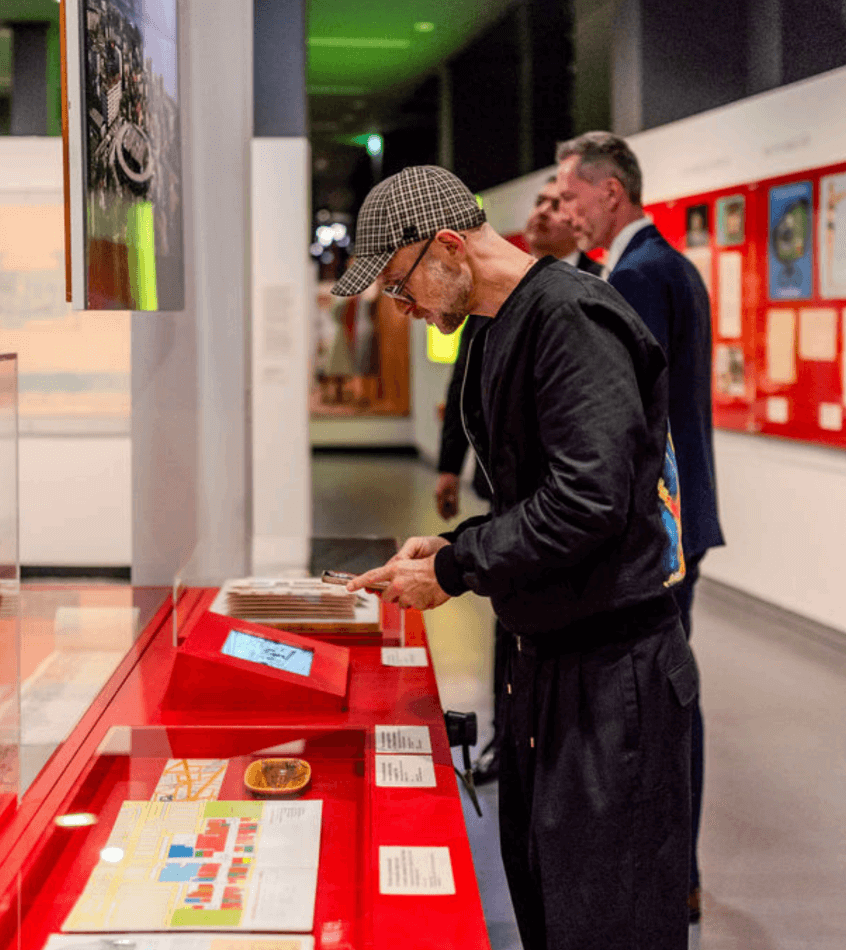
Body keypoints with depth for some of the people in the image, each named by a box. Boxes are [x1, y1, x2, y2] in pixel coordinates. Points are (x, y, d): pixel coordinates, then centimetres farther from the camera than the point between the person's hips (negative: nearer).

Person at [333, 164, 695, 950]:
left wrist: (453, 571, -16)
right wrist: (454, 545, 6)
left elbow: (589, 500, -27)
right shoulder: (497, 332, 13)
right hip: (542, 656, 10)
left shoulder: (572, 317, -17)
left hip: (611, 672, -10)